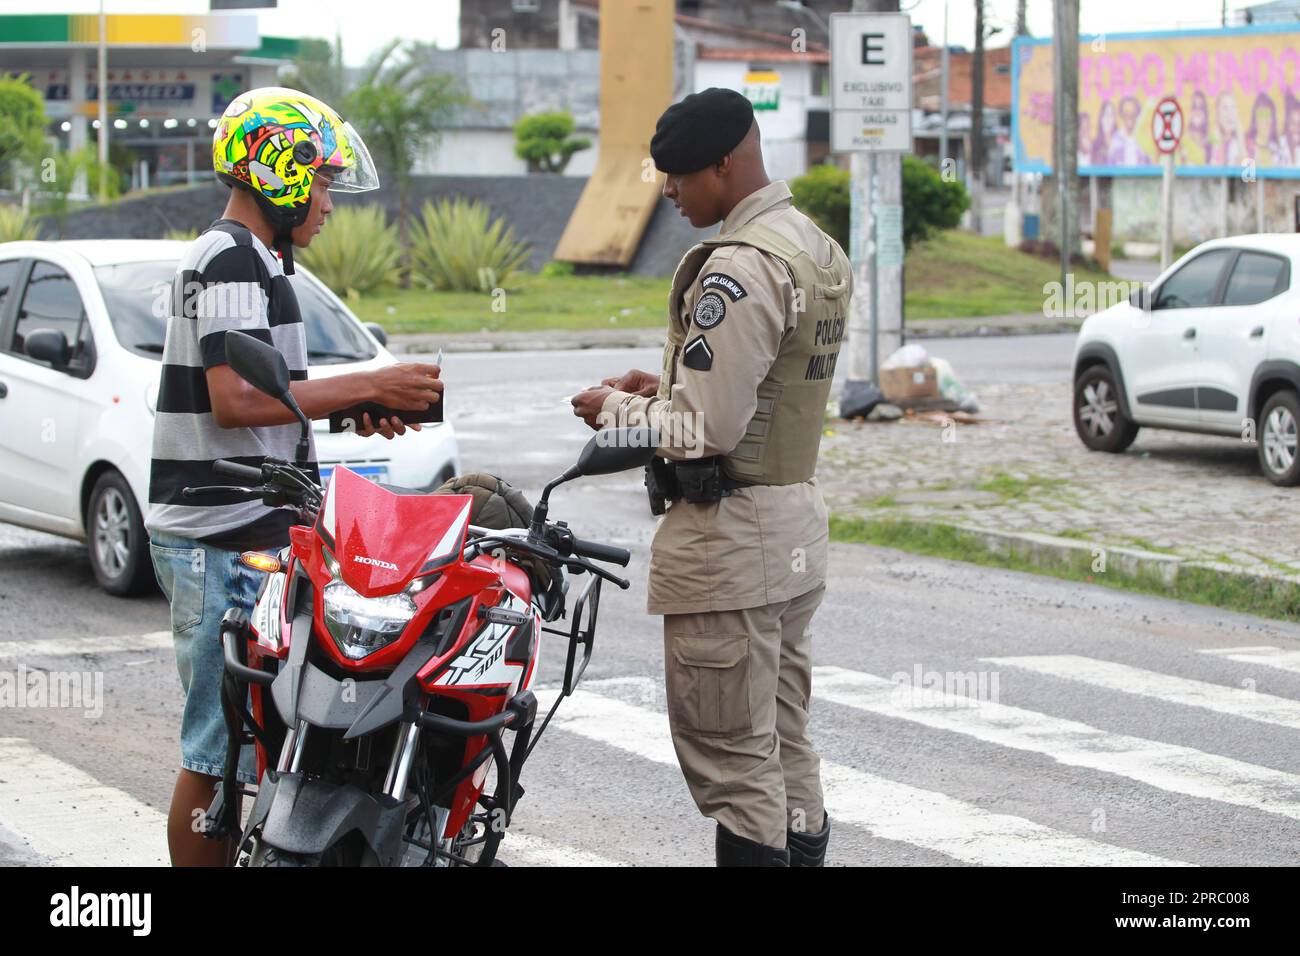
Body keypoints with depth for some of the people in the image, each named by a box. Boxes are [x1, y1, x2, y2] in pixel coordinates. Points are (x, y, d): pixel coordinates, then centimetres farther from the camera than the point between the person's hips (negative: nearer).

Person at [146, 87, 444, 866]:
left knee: (230, 745, 14)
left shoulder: (251, 259, 20)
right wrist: (367, 385, -18)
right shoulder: (233, 260, -13)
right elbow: (234, 400, -23)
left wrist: (353, 409, 10)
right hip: (223, 545, -11)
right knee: (220, 751, -7)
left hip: (246, 536, 11)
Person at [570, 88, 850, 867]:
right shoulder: (822, 251, 11)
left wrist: (617, 411, -7)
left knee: (733, 760, -3)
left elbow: (710, 429, -23)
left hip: (730, 539, -10)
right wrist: (668, 386, 13)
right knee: (788, 745, 17)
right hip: (799, 522, 10)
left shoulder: (739, 268, -20)